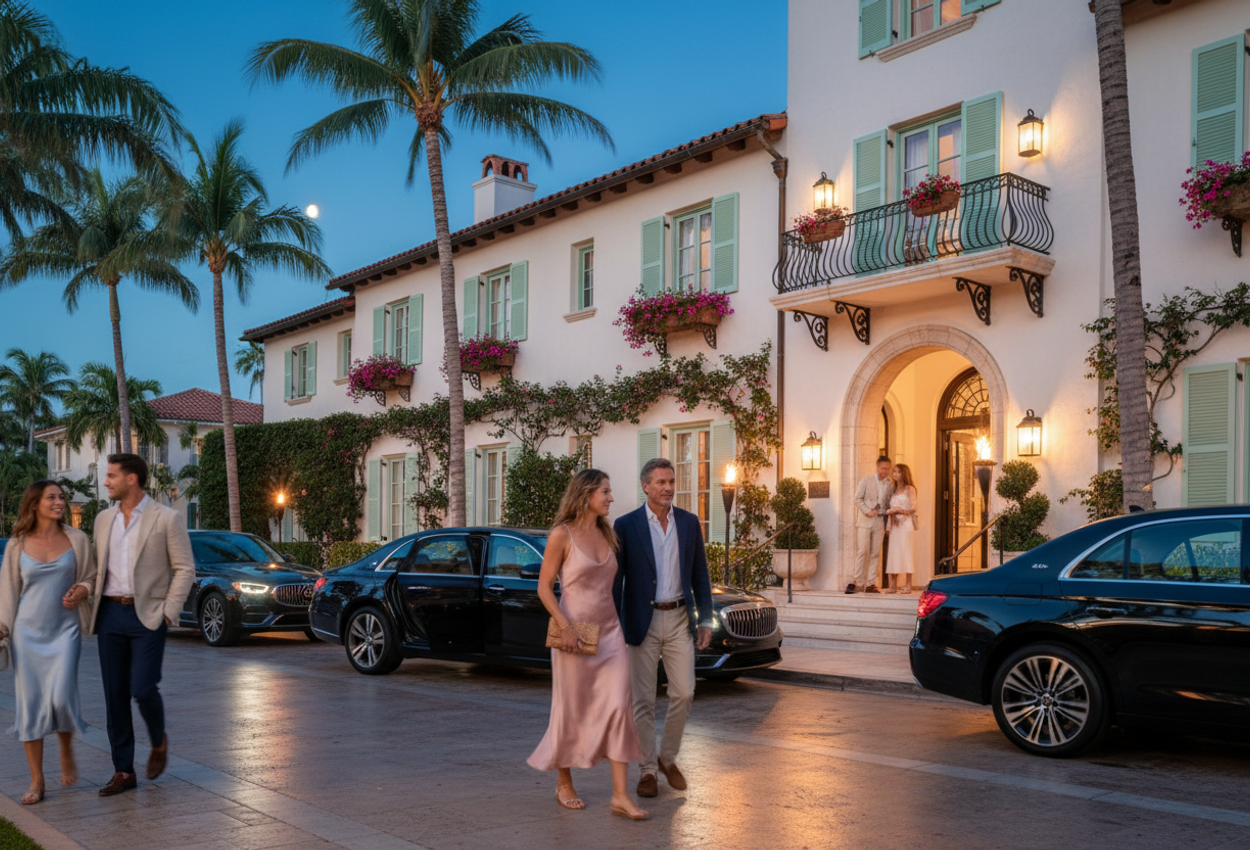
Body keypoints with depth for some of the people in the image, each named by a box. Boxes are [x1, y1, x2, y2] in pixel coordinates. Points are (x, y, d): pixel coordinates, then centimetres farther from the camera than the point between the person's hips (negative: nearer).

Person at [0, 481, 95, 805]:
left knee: (61, 697, -13)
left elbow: (91, 576, 11)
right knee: (30, 703, 1)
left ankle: (67, 753, 19)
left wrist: (81, 591, -10)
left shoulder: (76, 539, 2)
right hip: (27, 632, 1)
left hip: (64, 630, -1)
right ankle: (37, 781, 12)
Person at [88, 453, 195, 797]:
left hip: (147, 615, -5)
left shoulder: (167, 519, -5)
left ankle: (159, 741, 19)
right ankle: (123, 771, 14)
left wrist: (168, 613, -10)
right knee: (114, 695, 5)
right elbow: (97, 567, 19)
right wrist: (91, 603, 6)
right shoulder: (104, 519, 11)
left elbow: (185, 569, -4)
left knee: (143, 689, -11)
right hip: (110, 613, 5)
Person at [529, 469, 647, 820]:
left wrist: (620, 625, 16)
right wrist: (564, 625, -19)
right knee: (572, 710, 6)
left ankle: (620, 795, -3)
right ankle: (564, 785, 26)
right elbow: (544, 587, -8)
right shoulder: (562, 535, -8)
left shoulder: (607, 535, 10)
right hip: (574, 633, -5)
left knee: (619, 706, -4)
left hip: (609, 630, 5)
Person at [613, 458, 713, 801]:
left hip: (679, 620, 3)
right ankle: (647, 769, 15)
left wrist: (705, 620, 5)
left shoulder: (690, 522, 6)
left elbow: (700, 575, 10)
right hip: (643, 622, -3)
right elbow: (616, 579, -2)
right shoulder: (626, 525, -4)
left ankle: (668, 757, 24)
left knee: (683, 694, 2)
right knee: (643, 699, 3)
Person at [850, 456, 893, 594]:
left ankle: (870, 584, 4)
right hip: (865, 521, -2)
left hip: (880, 522, 2)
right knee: (862, 551, -9)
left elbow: (888, 506, 12)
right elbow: (858, 498, 2)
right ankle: (857, 581, -1)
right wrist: (867, 511, -12)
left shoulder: (889, 486, 12)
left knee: (875, 553, 0)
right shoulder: (866, 480, 6)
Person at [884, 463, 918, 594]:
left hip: (906, 523, -5)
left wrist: (902, 511, -17)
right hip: (895, 524, 5)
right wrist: (890, 512, -2)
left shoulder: (909, 489, 2)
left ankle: (908, 585, -6)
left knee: (906, 552, -8)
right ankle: (893, 585, 0)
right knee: (894, 552, 0)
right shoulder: (893, 490, 18)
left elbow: (913, 507, -5)